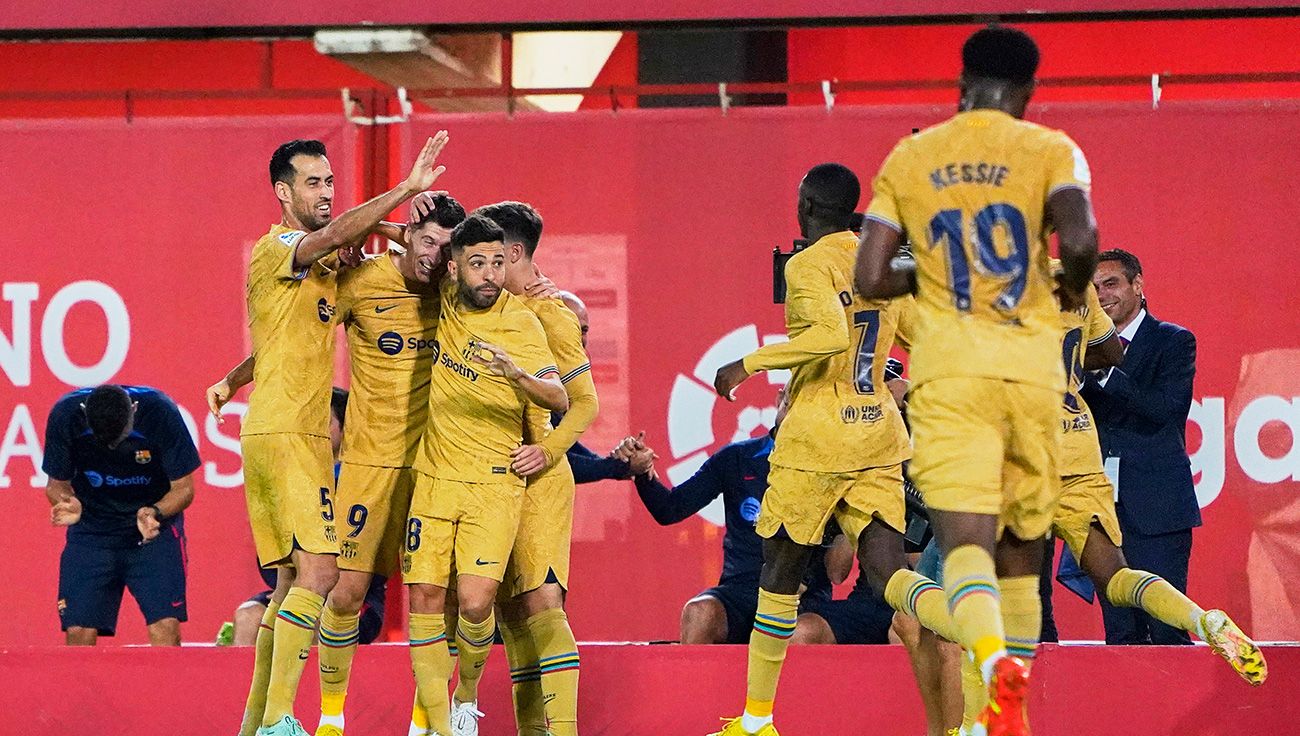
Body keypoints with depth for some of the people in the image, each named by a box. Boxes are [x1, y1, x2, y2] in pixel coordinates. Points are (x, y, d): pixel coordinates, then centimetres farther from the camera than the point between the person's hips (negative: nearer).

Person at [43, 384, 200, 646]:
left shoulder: (160, 413, -21)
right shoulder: (65, 415, -17)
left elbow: (183, 488, -11)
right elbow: (56, 483, -4)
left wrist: (154, 513, -31)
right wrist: (69, 505, -27)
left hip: (156, 528, -1)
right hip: (91, 528, 1)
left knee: (165, 626, -16)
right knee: (79, 630, -9)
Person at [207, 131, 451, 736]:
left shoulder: (324, 263, 17)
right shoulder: (276, 249, -11)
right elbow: (336, 233, -26)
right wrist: (407, 188, -32)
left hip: (308, 436, 9)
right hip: (280, 434, -9)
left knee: (294, 579, 10)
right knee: (318, 568, -18)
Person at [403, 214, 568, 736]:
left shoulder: (521, 322, -8)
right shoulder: (443, 301, 4)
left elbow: (560, 399, -16)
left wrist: (516, 374, -33)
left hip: (494, 483, -4)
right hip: (434, 478, 4)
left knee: (475, 602, -16)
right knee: (425, 600, -5)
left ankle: (469, 692, 12)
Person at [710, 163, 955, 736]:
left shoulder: (808, 266, -10)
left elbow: (831, 335, -26)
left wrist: (749, 364, -17)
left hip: (817, 436, -6)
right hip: (879, 436, 6)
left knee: (781, 570, 9)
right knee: (888, 571, -2)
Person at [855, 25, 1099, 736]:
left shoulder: (908, 158, 10)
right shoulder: (1049, 150, 4)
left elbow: (870, 278, 4)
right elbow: (1079, 239, -14)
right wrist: (1073, 286, 8)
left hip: (947, 365, 0)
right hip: (1032, 363, 0)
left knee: (966, 541, -12)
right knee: (1022, 543, 17)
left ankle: (994, 661, -41)